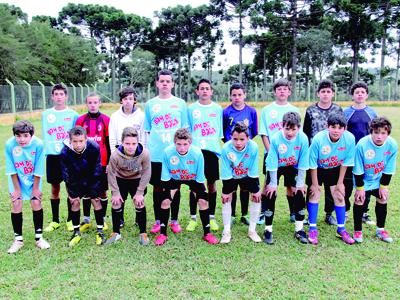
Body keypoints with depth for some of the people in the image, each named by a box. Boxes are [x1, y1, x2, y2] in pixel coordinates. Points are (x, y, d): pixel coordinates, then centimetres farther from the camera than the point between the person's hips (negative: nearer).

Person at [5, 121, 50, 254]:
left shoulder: (38, 144, -27)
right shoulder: (10, 144, -25)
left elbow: (38, 169, -17)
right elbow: (11, 169, -15)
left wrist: (35, 188, -11)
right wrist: (17, 188, -10)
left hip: (33, 178, 0)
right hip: (17, 179, 1)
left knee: (36, 203, -6)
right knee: (16, 205, -5)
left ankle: (39, 237, 8)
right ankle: (18, 239, 9)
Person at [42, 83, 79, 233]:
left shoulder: (73, 114, 0)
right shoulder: (46, 114, 7)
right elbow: (45, 135, 11)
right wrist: (47, 149, 1)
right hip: (52, 156, 2)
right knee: (54, 188, 10)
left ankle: (70, 220, 19)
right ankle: (55, 220, 23)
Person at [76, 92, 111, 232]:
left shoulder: (106, 120, -2)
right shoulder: (81, 120, 2)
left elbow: (109, 142, 1)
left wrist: (109, 162, 0)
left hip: (101, 162, -1)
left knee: (102, 191, 6)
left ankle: (103, 220, 20)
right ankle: (86, 220, 22)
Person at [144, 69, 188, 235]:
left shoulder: (180, 103, 7)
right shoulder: (150, 104, 8)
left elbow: (185, 130, 8)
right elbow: (147, 131, 10)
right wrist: (147, 149, 3)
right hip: (156, 155, 0)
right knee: (157, 187, 7)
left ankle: (174, 221, 21)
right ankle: (158, 221, 21)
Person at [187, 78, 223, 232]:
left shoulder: (218, 109, 8)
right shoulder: (191, 109, 7)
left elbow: (221, 131, 11)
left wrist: (223, 149, 6)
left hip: (212, 150, 1)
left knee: (212, 184, 6)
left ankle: (212, 218, 18)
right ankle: (193, 218, 13)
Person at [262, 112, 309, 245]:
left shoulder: (303, 139, -25)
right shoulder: (275, 139, -29)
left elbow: (302, 164, -15)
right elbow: (272, 164, -21)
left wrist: (300, 183, -11)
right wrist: (273, 184, -17)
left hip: (293, 168, 2)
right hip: (276, 168, -2)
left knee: (300, 194, -3)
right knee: (271, 194, -8)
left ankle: (299, 230, 12)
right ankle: (268, 230, 4)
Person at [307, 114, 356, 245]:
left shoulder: (350, 138, -26)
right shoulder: (318, 139, -32)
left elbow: (345, 162, -12)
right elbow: (313, 163, -20)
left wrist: (340, 183, -6)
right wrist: (314, 184, -13)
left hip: (335, 170, 2)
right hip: (317, 169, -2)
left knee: (339, 197, 1)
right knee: (314, 194, -5)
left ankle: (341, 229, 17)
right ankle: (313, 229, 6)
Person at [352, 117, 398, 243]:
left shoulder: (392, 145, -23)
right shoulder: (362, 144, -31)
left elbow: (389, 170, -9)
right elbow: (358, 170, -20)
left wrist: (384, 186, -4)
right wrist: (359, 188, -15)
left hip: (379, 180, 3)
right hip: (363, 179, -3)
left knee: (382, 200, 9)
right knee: (359, 201, -4)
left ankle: (380, 230, 28)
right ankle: (358, 231, 14)